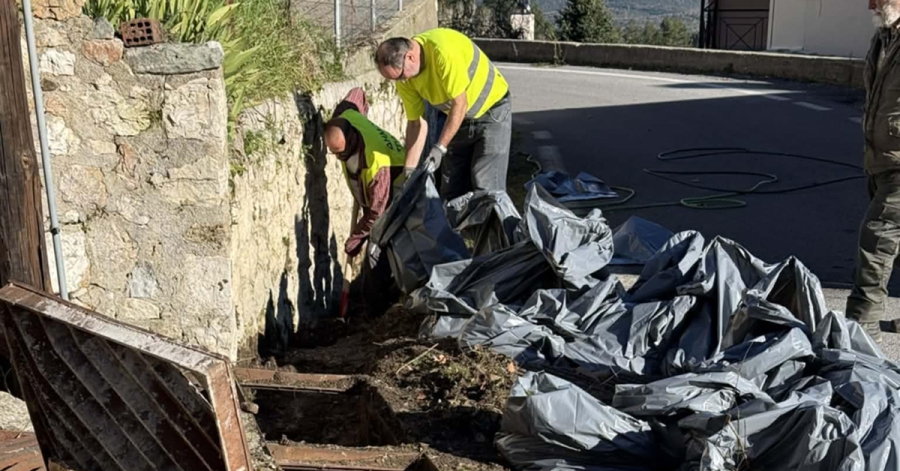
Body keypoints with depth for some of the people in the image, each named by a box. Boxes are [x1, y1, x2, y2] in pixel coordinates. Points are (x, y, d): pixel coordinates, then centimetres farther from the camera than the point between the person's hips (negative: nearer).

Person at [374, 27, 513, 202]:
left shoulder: (444, 52, -32)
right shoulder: (405, 77, -10)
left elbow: (460, 104, -28)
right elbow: (416, 122, -5)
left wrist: (440, 148, -26)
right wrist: (410, 169, -9)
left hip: (492, 110, -6)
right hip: (460, 119, 7)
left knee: (486, 187, -13)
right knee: (451, 190, 4)